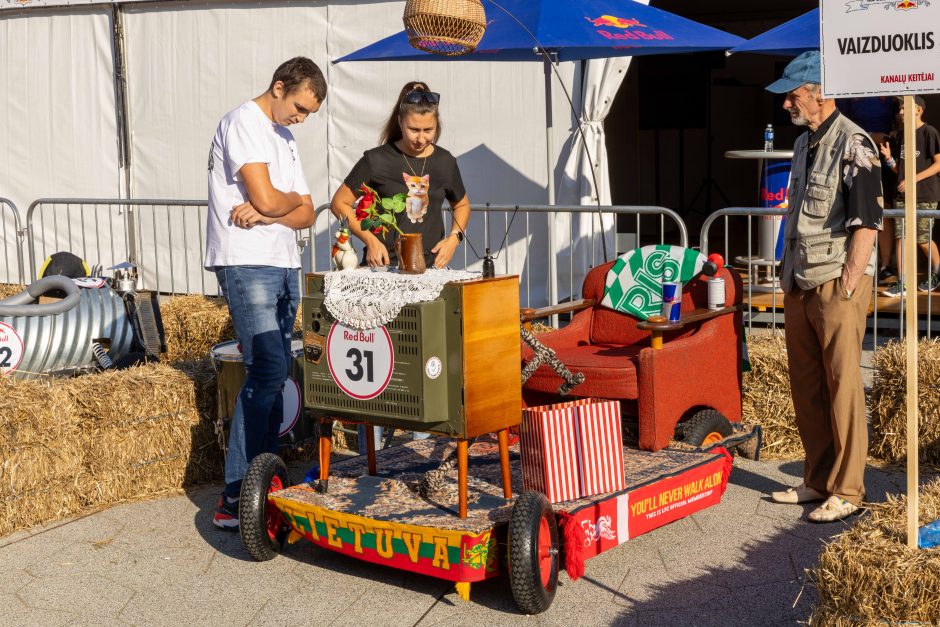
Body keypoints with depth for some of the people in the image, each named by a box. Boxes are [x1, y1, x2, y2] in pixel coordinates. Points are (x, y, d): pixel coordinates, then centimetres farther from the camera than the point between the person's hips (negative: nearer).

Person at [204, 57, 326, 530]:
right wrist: (293, 198, 7)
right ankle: (234, 499, -14)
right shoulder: (243, 123, -6)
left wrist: (266, 214, -7)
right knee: (267, 371, -17)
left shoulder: (284, 140, 21)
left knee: (274, 375, 6)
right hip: (246, 264, -9)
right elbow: (267, 198, -16)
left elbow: (306, 215, 14)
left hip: (284, 267, 9)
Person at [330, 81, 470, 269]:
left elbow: (462, 205, 26)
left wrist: (454, 237, 7)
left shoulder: (444, 162, 10)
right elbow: (339, 203, 4)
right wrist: (370, 240, -7)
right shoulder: (376, 161, -1)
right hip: (383, 264, -2)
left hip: (431, 266, 3)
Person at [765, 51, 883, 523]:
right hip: (800, 288, 9)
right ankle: (818, 480, 24)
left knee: (842, 387, -3)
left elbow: (867, 223, -18)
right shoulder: (804, 144, 14)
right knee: (806, 387, 13)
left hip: (838, 287, -9)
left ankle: (846, 491, 5)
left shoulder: (853, 145, -13)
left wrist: (846, 288, -19)